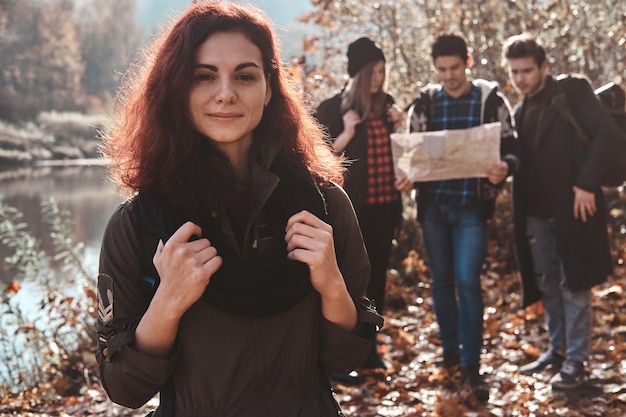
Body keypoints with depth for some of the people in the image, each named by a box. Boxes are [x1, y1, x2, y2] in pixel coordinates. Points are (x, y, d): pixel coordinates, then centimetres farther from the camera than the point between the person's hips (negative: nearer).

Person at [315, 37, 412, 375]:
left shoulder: (387, 105, 10)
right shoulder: (333, 108, -6)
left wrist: (401, 128, 1)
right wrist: (346, 134, -21)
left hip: (384, 206, 5)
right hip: (350, 208, -5)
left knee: (376, 276, 11)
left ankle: (368, 345, 22)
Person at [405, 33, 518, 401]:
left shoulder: (491, 99, -1)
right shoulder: (424, 103, 5)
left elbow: (511, 147, -1)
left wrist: (504, 168, -24)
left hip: (472, 205, -3)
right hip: (433, 204, 3)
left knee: (467, 281, -7)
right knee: (442, 281, 11)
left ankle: (471, 364, 3)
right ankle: (450, 349, 28)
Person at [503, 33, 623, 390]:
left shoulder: (572, 91, -5)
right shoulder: (521, 111, 15)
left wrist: (586, 184, -19)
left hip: (572, 207, -7)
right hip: (537, 212, 7)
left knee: (573, 284, -1)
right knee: (547, 285, 14)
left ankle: (576, 361, 8)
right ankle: (558, 350, 27)